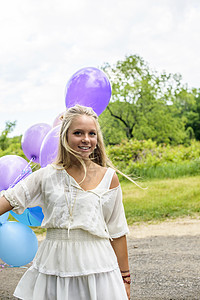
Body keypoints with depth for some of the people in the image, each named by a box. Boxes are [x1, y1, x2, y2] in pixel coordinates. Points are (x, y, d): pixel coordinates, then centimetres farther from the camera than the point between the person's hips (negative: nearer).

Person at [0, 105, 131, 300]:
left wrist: (124, 279, 6)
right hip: (53, 266, 1)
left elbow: (117, 232, 4)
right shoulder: (48, 175, 2)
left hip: (95, 267, -1)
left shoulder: (108, 177, 1)